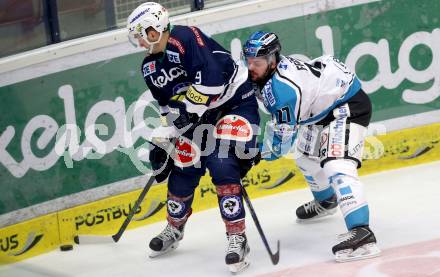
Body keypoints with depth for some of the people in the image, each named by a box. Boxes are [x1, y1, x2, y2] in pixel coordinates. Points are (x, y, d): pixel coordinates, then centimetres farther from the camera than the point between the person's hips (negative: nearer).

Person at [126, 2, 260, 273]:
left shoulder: (185, 38, -23)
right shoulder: (150, 67, 4)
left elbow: (211, 77, -32)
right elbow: (167, 108, 14)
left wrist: (189, 108, -30)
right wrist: (162, 141, 11)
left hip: (235, 101, -8)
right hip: (199, 114, 8)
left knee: (222, 167, -22)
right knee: (182, 170, 8)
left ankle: (238, 238, -16)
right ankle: (174, 230, 32)